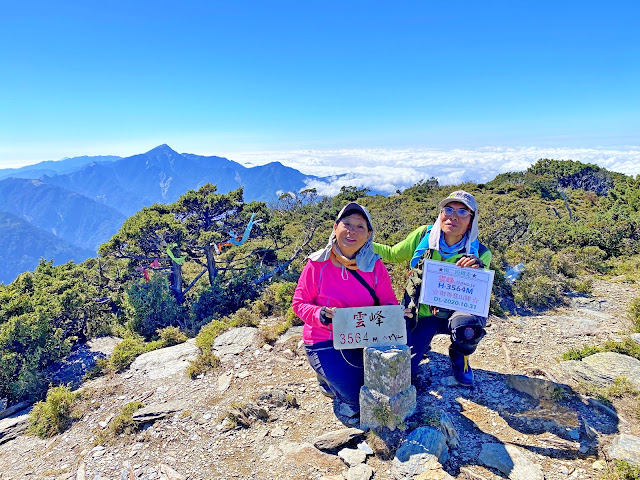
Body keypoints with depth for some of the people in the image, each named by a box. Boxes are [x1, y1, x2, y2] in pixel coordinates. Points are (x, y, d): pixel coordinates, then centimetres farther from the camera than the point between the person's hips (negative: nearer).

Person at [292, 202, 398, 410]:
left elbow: (389, 302, -1)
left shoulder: (375, 266, -4)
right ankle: (327, 378, 17)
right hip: (324, 343, -3)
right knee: (361, 398, -15)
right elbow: (299, 303, -6)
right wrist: (319, 314, -27)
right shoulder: (317, 264, -11)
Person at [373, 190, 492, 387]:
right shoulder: (424, 236, -8)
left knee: (468, 326, -38)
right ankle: (422, 343, 26)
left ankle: (459, 357, 2)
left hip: (453, 312, -1)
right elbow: (392, 254, 6)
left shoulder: (479, 254, -11)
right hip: (421, 316, 1)